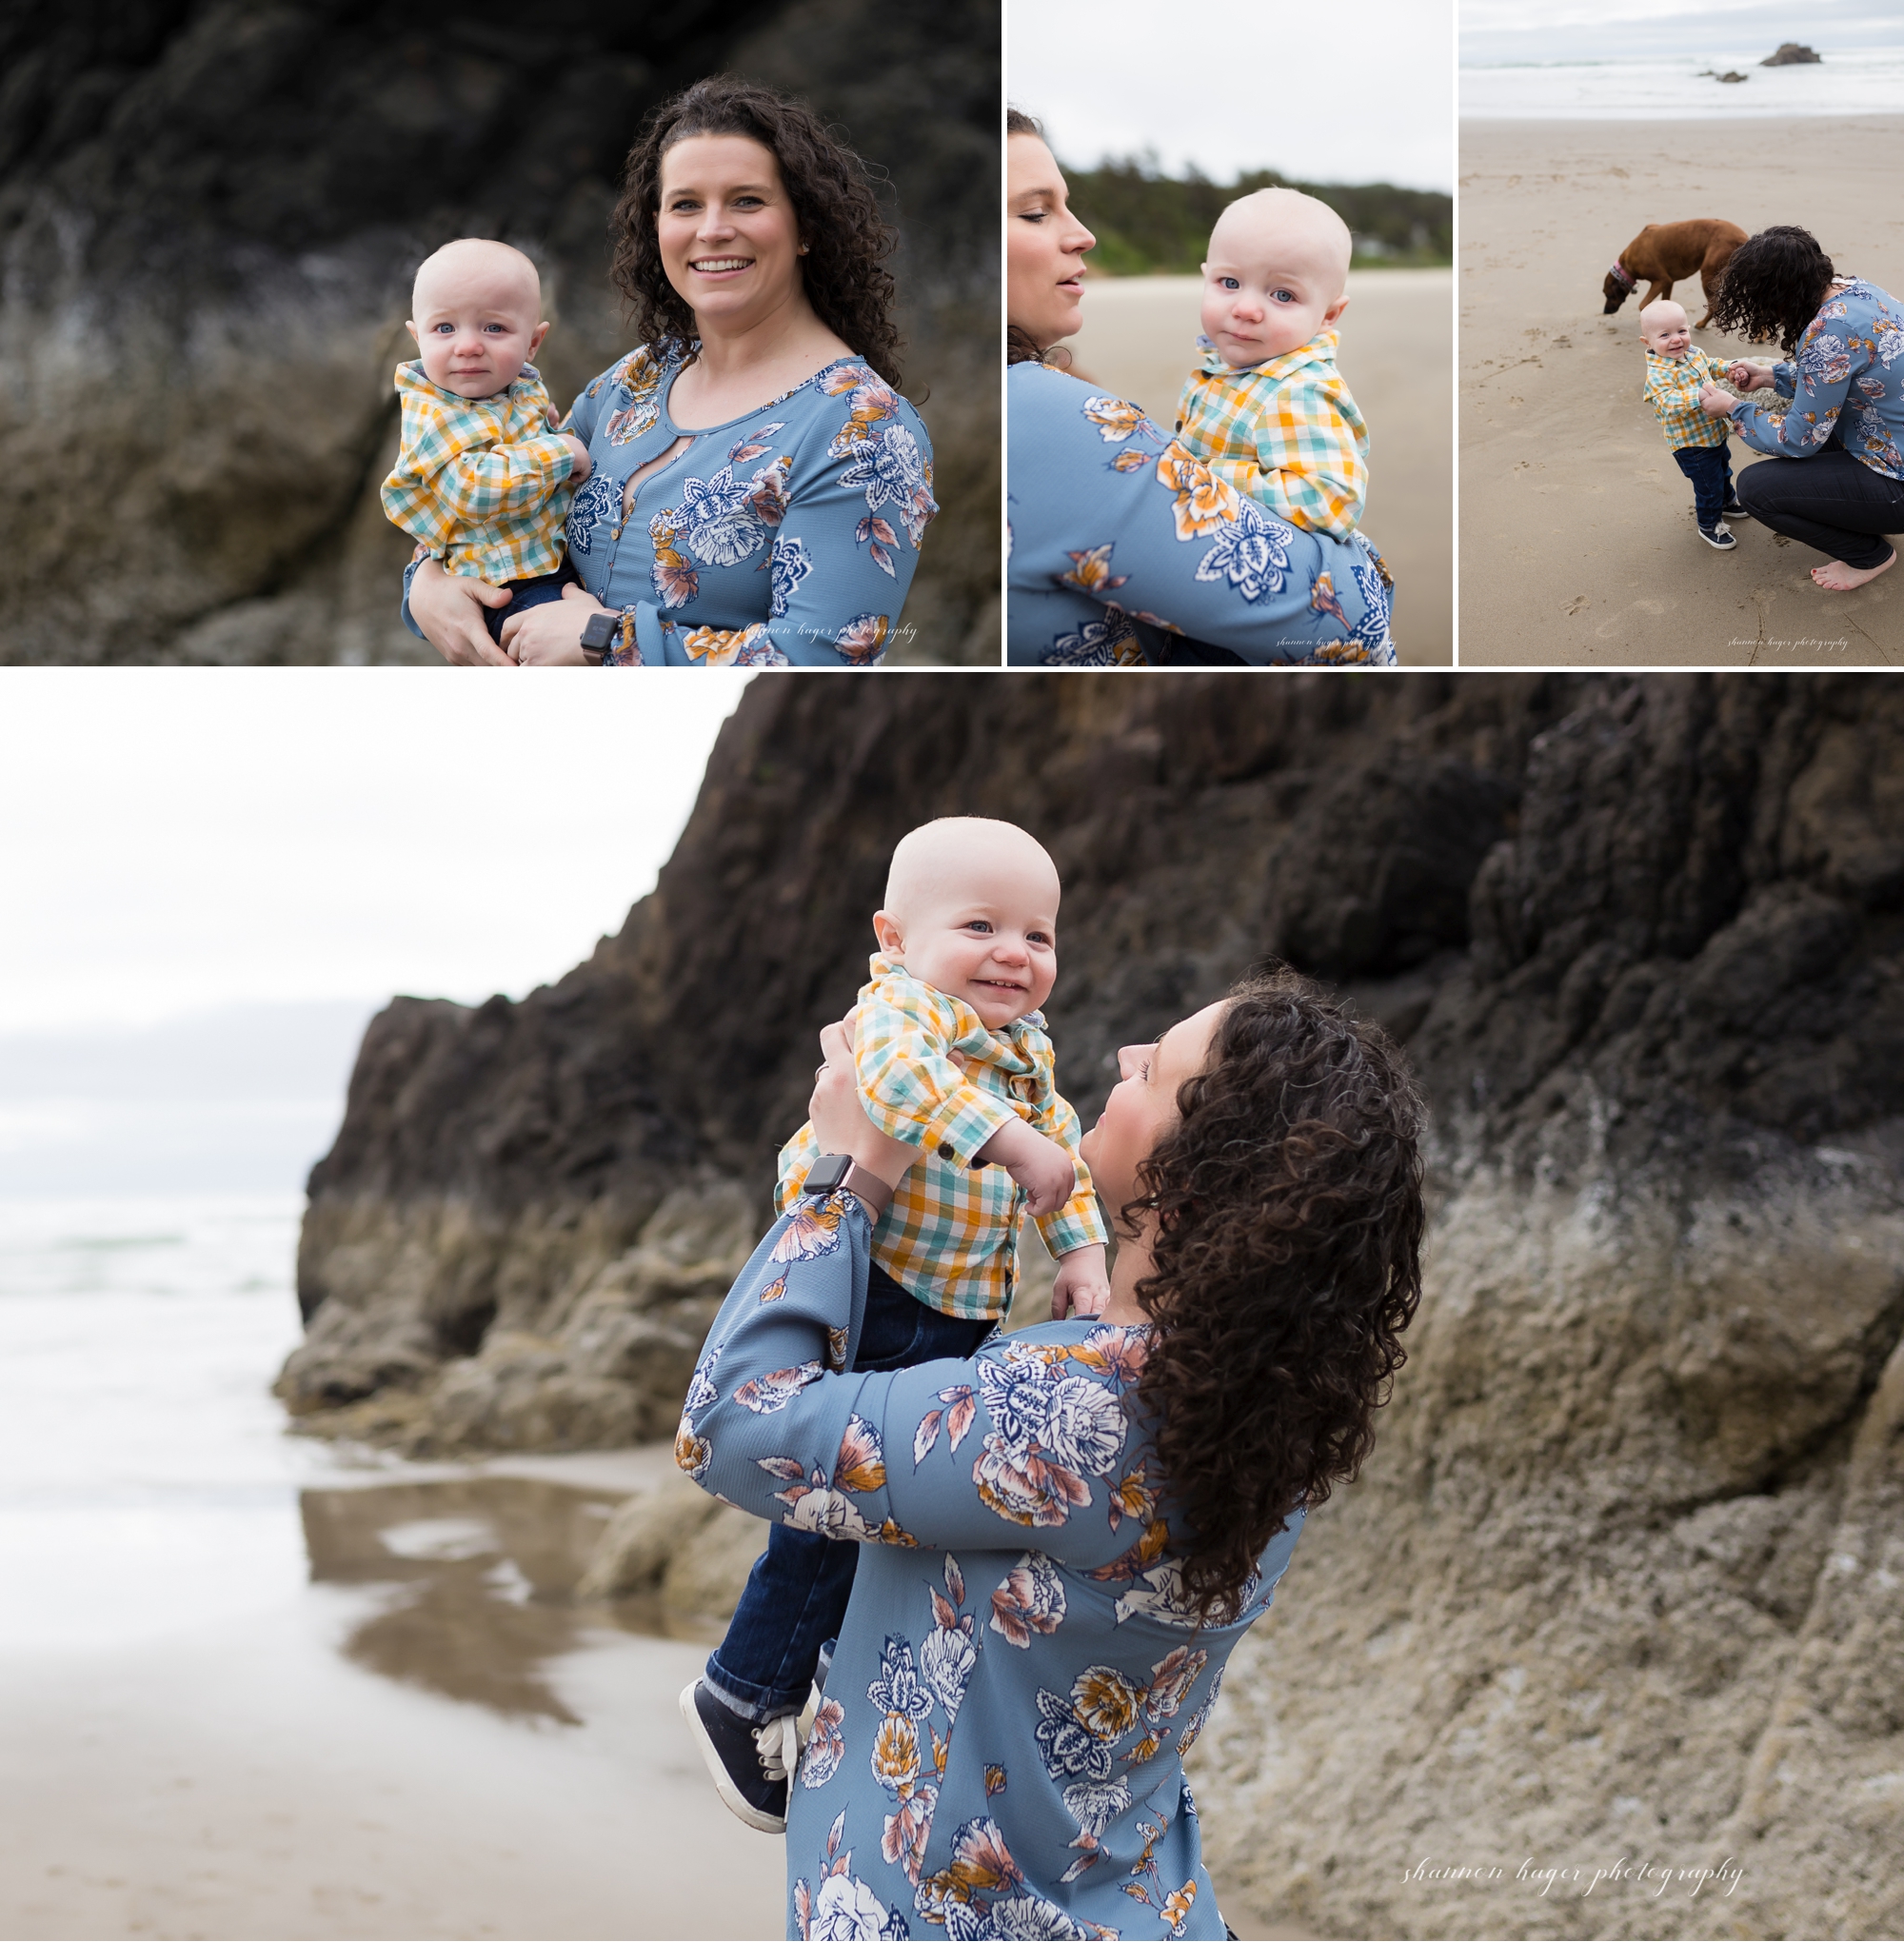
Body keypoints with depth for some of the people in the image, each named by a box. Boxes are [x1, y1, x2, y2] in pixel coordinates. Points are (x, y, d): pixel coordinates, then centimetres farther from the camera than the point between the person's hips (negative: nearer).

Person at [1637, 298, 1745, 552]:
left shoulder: (1694, 353, -4)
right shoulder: (1658, 374, -29)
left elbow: (1711, 365, 15)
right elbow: (1670, 403, -41)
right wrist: (1699, 394, -52)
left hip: (1715, 434, 9)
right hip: (1691, 444, -9)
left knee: (1723, 470, 31)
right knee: (1708, 484, 2)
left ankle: (1726, 501, 58)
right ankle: (1709, 525, 25)